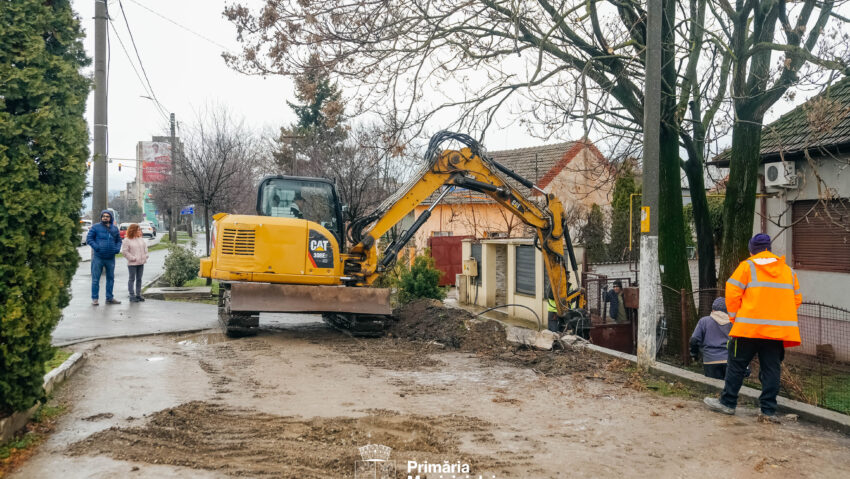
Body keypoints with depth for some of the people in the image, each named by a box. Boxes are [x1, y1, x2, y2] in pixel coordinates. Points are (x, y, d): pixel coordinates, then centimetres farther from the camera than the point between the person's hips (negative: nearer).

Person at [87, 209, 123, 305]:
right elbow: (89, 239, -4)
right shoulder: (95, 227, -1)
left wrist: (117, 248, 1)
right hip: (98, 258, -4)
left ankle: (109, 298, 22)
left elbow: (119, 240, 20)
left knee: (111, 278, 11)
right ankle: (94, 298, 5)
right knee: (95, 279, -2)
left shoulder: (115, 229, 11)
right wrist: (96, 247, -18)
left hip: (110, 258, 4)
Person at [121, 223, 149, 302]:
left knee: (139, 279, 11)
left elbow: (145, 247, 20)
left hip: (141, 263, 6)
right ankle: (132, 296, 2)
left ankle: (138, 294, 18)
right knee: (132, 279, -1)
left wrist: (146, 256, 6)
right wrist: (132, 258, -14)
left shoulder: (141, 239, 11)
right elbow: (124, 251, -12)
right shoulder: (127, 240, -9)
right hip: (132, 263, -6)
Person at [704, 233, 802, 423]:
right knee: (771, 369, 7)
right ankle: (768, 410, 6)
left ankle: (728, 403, 12)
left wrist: (734, 317, 5)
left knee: (737, 364, 6)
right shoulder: (788, 270, 13)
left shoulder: (747, 266, -1)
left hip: (749, 327, -4)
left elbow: (732, 292, -6)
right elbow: (797, 298, 17)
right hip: (778, 329, 4)